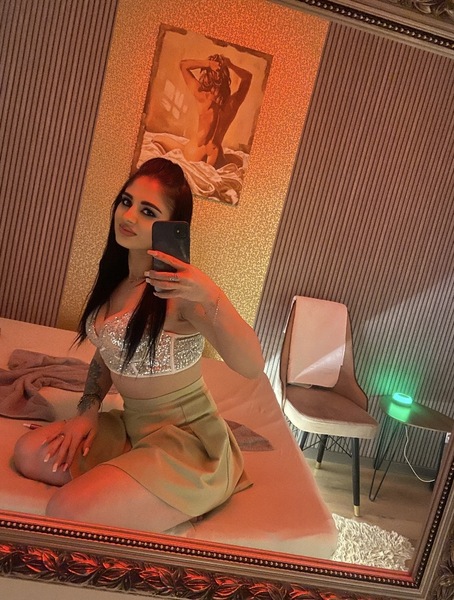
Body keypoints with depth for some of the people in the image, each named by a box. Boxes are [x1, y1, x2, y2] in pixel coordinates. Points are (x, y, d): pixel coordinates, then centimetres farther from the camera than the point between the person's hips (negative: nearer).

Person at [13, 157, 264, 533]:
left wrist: (211, 296, -42)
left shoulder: (177, 289, -20)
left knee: (66, 513, -19)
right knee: (30, 453, -1)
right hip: (132, 427, 8)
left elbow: (252, 367, -29)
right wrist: (88, 410, 3)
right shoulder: (115, 276, 5)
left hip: (187, 440, -8)